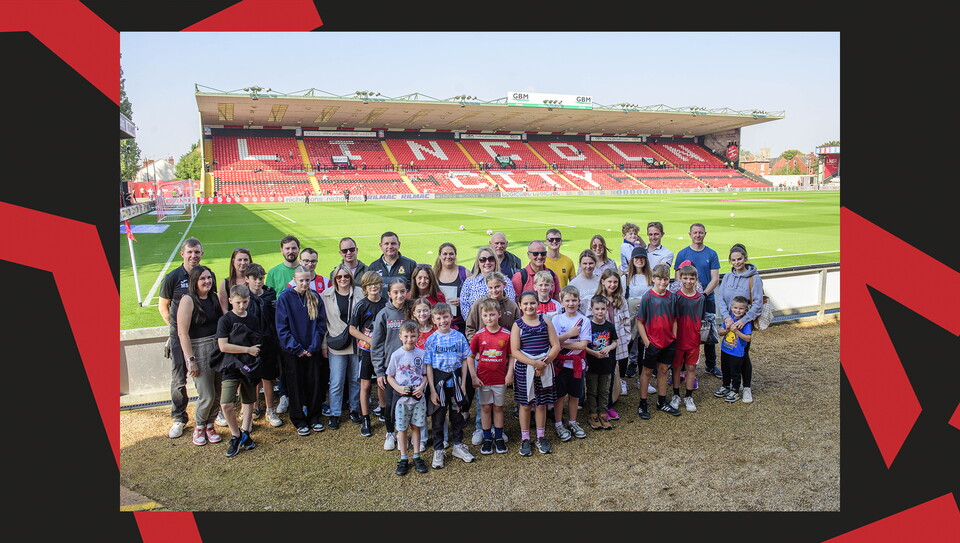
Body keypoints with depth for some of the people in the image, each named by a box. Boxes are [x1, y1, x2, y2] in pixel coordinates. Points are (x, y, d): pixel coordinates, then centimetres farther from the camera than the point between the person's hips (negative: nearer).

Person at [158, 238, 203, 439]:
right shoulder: (172, 278, -7)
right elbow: (163, 306, 5)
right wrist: (175, 325, 0)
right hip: (180, 335, -2)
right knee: (178, 379, 5)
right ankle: (179, 419, 19)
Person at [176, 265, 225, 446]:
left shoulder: (214, 297, 8)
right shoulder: (188, 300, -10)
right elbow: (183, 333, -13)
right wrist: (190, 360, -15)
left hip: (219, 348, 6)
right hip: (199, 350, -6)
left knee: (218, 393, 9)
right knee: (207, 396, -3)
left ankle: (209, 425, 29)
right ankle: (199, 427, 22)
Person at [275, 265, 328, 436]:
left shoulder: (315, 297, 1)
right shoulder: (285, 298, -8)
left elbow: (321, 324, 1)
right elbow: (282, 327, -10)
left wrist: (314, 346, -10)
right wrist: (297, 348, -14)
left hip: (313, 350, 3)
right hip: (292, 351, -2)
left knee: (315, 384, 8)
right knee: (296, 386, 6)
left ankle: (314, 417, 25)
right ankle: (299, 420, 21)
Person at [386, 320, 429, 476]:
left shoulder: (421, 354, -3)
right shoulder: (396, 355, -6)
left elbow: (425, 374, 6)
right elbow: (390, 377, 0)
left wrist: (421, 387, -12)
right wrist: (398, 388, -16)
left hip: (418, 397, 1)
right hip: (402, 398, -1)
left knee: (416, 426, 12)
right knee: (402, 428, 9)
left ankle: (417, 457, 25)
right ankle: (403, 459, 22)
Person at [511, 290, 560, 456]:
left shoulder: (545, 321, 2)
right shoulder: (518, 324, -3)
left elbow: (556, 346, -1)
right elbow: (515, 351, -10)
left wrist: (544, 363, -13)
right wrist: (534, 363, -19)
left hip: (545, 369, 2)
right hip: (524, 369, -1)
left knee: (541, 404, 11)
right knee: (525, 404, 8)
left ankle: (541, 437, 27)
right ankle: (525, 439, 22)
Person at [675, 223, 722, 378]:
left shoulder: (711, 254, 3)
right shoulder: (682, 253, 1)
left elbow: (715, 279, -1)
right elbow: (678, 278, -1)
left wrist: (704, 293, -16)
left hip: (708, 299, 1)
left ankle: (711, 365, 26)